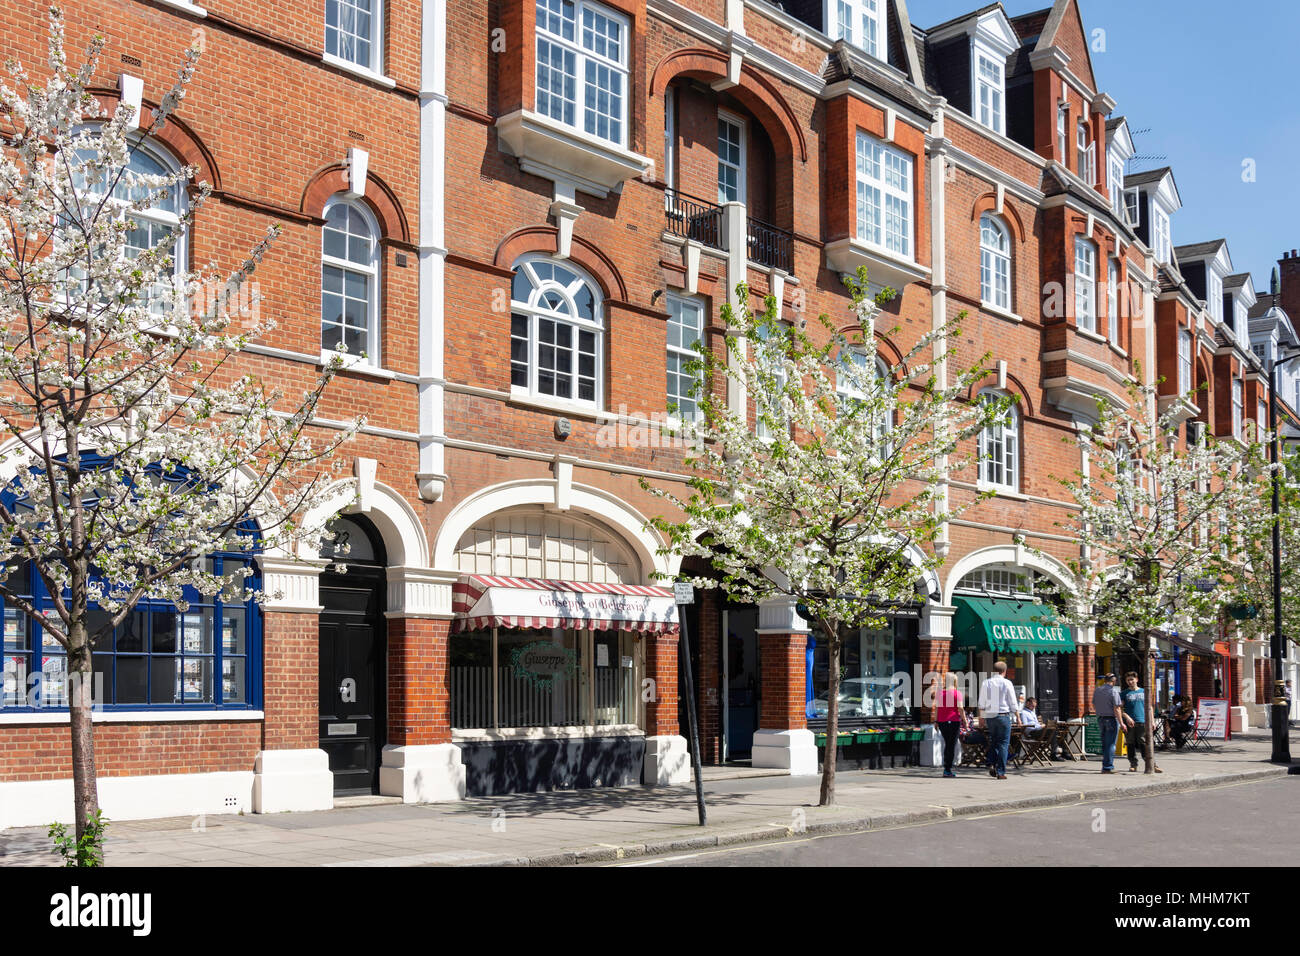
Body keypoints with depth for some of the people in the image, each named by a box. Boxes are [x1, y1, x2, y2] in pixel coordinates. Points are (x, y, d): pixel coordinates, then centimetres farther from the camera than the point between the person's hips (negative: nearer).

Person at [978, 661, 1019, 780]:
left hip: (989, 716, 3)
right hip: (1004, 715, -3)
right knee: (1003, 743, 1)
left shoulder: (985, 683, 5)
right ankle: (1001, 772, -2)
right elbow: (1013, 703, -1)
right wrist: (1017, 717, 9)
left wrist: (981, 718, 15)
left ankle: (992, 764, 0)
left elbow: (981, 704, 7)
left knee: (993, 742, 17)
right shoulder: (1007, 683, -4)